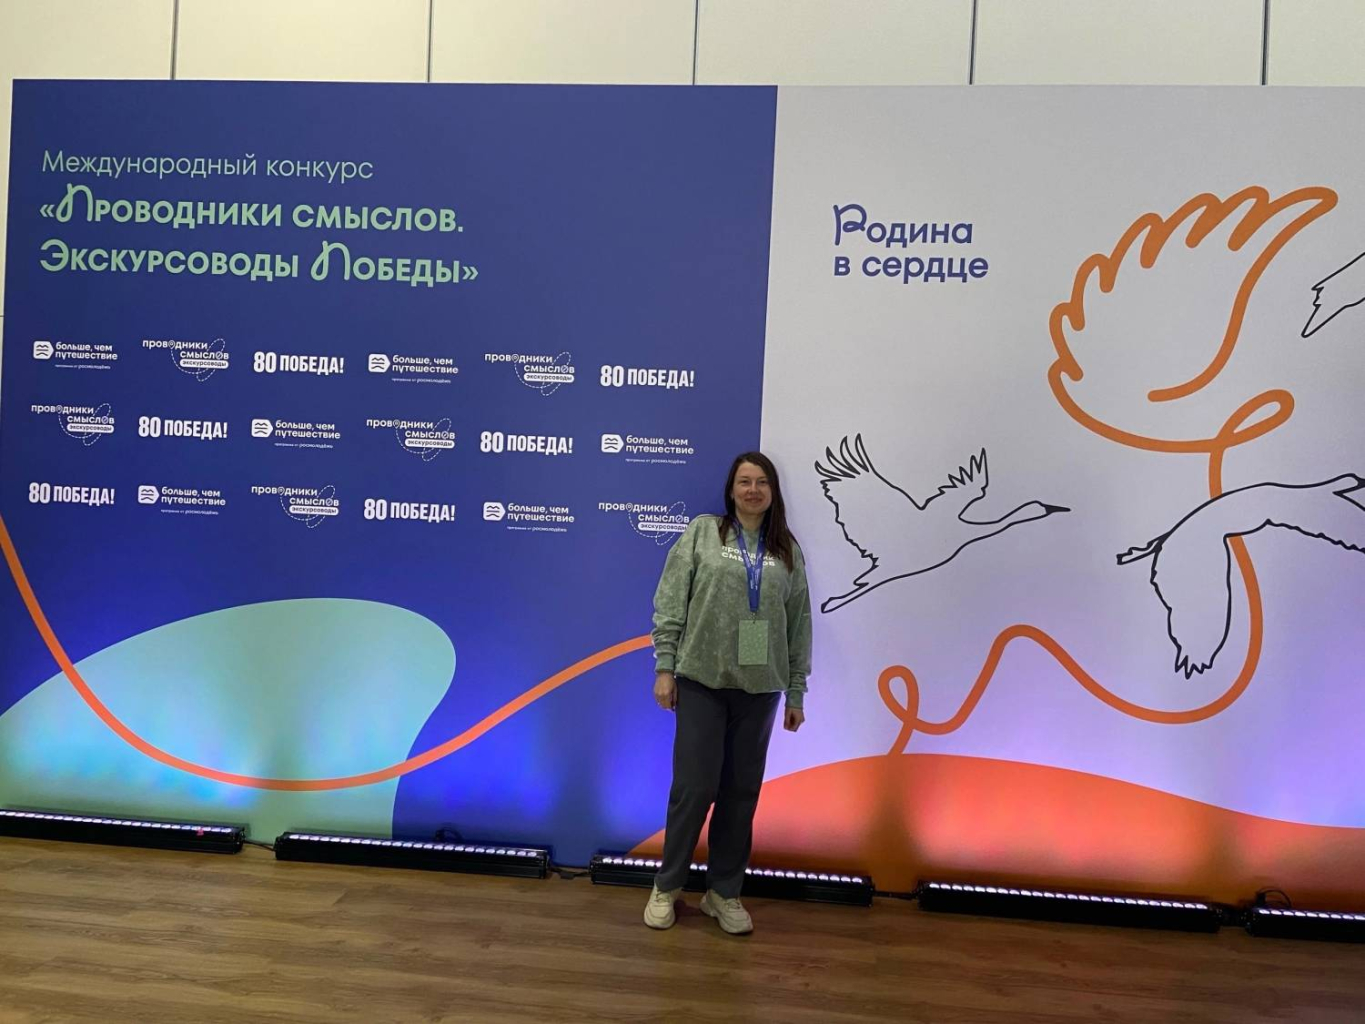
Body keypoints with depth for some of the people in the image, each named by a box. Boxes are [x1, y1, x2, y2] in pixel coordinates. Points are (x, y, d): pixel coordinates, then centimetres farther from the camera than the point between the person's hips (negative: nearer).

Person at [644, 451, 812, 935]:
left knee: (742, 791, 9)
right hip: (702, 679, -2)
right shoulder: (702, 532, 2)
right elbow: (670, 604, -1)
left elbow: (799, 624, 8)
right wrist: (665, 667, -7)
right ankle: (667, 885, 21)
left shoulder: (787, 549, 8)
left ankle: (724, 892, 25)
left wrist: (796, 692, 7)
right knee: (694, 786, 1)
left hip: (760, 687, 3)